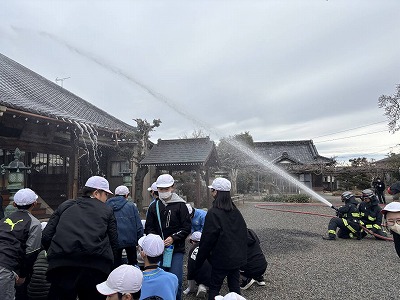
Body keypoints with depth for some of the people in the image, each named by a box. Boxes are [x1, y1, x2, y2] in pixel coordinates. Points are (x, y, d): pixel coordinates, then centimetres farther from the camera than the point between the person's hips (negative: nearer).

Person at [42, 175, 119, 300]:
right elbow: (114, 243, 6)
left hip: (61, 265, 2)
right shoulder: (107, 211, 11)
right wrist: (108, 265, 20)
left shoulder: (64, 206, 17)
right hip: (97, 267, -1)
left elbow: (46, 237, 12)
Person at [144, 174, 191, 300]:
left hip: (176, 249, -3)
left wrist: (173, 238, -17)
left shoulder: (180, 205, -4)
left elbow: (187, 228, -5)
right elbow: (148, 228, 8)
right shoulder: (154, 206, 7)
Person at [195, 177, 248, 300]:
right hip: (238, 257, 7)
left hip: (221, 259, -7)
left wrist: (199, 260, -6)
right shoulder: (235, 211, 4)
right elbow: (244, 233, 12)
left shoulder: (213, 213, -18)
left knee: (214, 288, 7)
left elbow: (207, 239, -16)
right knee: (234, 286, 18)